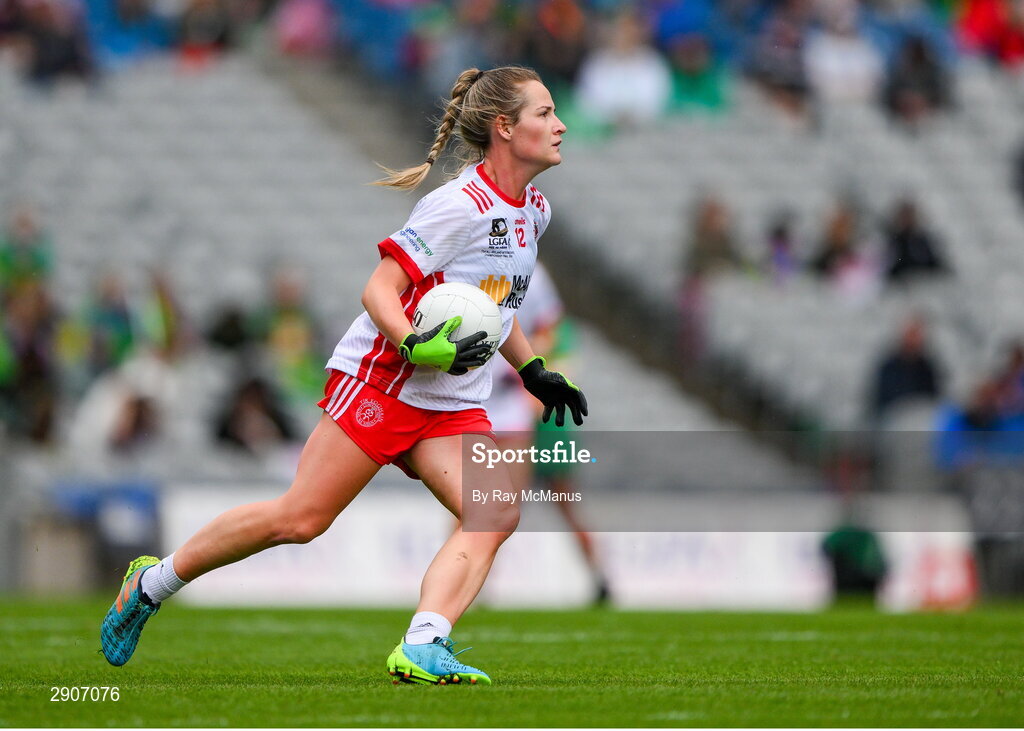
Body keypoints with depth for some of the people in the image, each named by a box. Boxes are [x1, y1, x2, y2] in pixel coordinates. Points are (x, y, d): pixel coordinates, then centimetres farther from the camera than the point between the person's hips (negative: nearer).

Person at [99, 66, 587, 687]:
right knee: (299, 519, -8)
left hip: (454, 405, 8)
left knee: (497, 514, -18)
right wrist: (418, 347, -33)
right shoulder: (461, 204, -16)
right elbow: (379, 291, -17)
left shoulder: (534, 211, 12)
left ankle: (422, 648, -28)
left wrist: (534, 369, 21)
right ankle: (153, 582, 10)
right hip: (380, 380, -8)